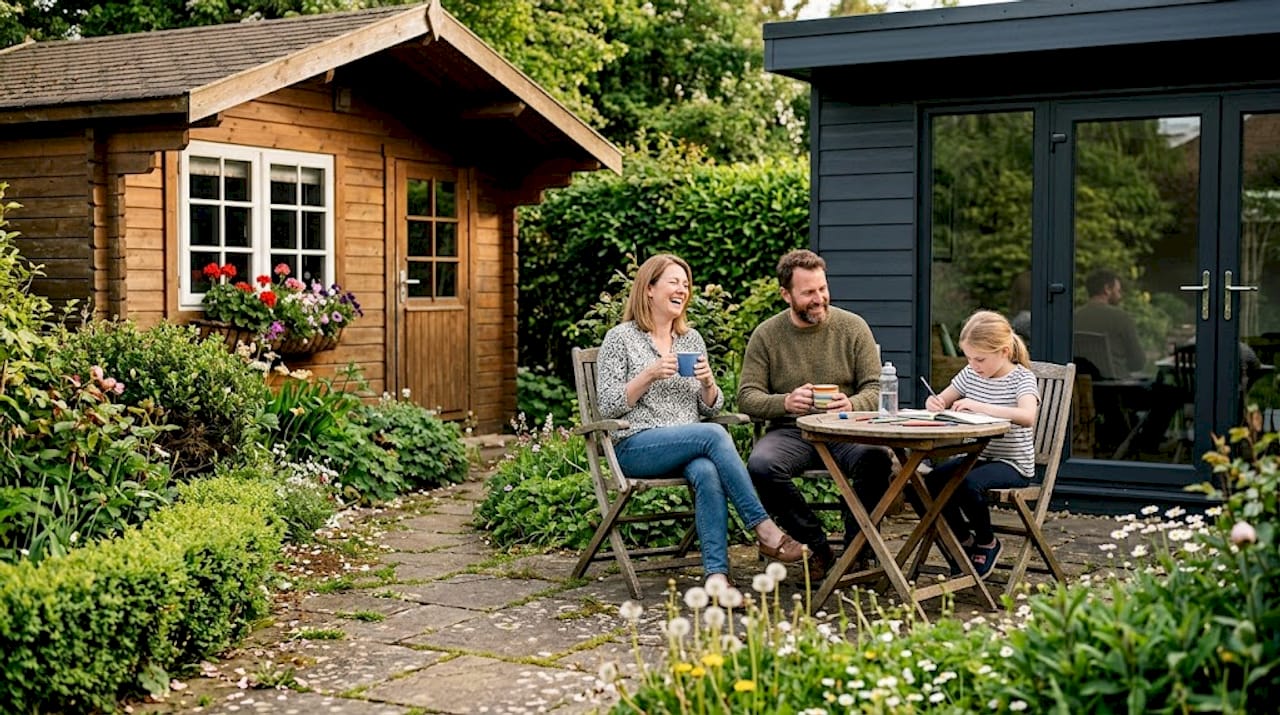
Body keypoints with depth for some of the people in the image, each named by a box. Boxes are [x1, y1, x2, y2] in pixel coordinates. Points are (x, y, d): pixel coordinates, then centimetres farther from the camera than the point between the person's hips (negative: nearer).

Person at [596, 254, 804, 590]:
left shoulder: (692, 339, 18)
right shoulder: (620, 338, 3)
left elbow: (710, 408, 18)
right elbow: (607, 407, -4)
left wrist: (707, 382, -4)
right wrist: (650, 375, -14)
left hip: (690, 446, 4)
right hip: (636, 447, -4)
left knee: (708, 473, -33)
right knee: (714, 435, -31)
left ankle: (717, 575, -41)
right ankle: (765, 530, -27)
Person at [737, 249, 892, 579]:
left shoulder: (853, 327, 6)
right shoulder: (766, 335, 5)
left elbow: (876, 390, 3)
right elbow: (746, 397, 1)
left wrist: (851, 405, -21)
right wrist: (785, 402, -19)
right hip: (790, 431, 0)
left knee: (876, 459, -34)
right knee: (760, 465, -32)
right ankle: (817, 546, -12)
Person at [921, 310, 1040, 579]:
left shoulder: (1022, 378, -11)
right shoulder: (971, 374, 7)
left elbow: (1027, 416, -32)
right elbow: (938, 401, 16)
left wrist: (979, 406, -37)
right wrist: (934, 403, -10)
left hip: (1012, 463, -6)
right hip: (977, 457, 6)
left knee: (969, 484, -32)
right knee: (932, 481, -18)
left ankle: (987, 542, -2)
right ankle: (964, 540, 6)